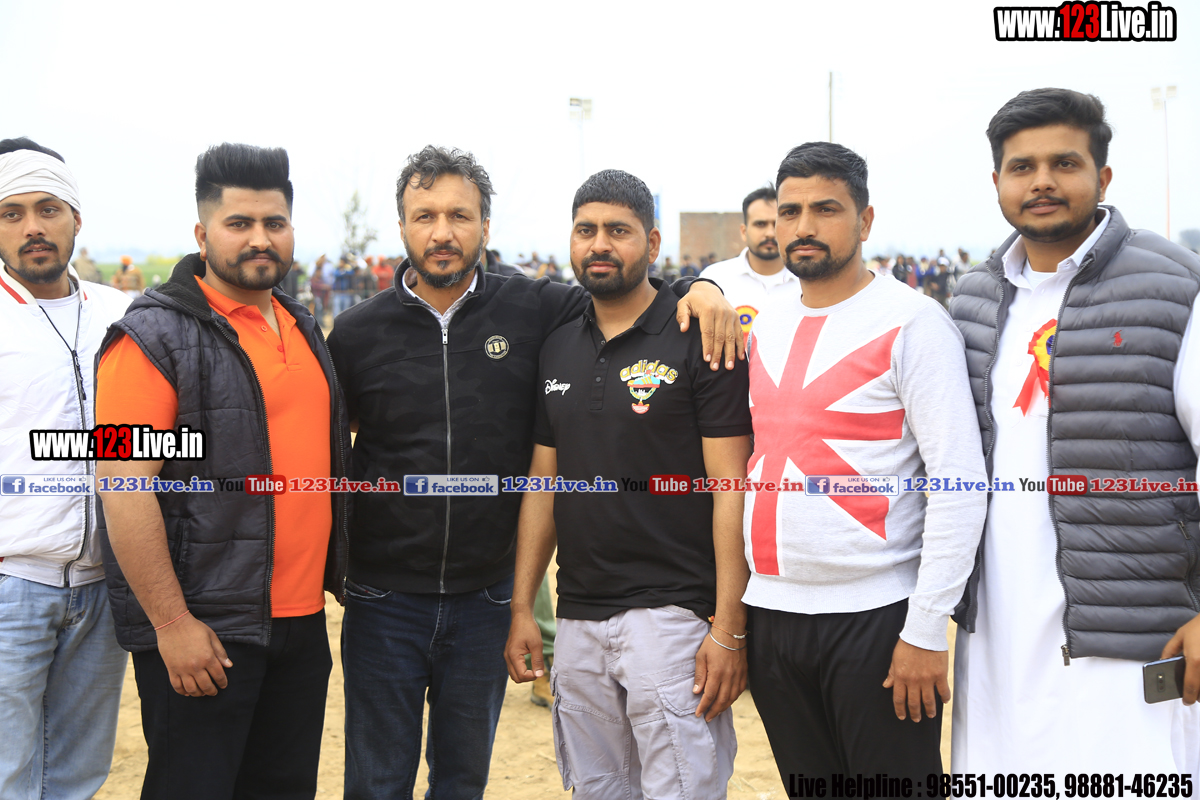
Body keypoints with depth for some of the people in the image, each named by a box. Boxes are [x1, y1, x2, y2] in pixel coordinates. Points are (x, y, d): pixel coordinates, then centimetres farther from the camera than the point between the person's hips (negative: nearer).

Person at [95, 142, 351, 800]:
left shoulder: (302, 328, 14)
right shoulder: (154, 337, -10)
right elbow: (124, 488, -16)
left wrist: (334, 576, 18)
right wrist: (172, 622, -18)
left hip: (302, 622, 7)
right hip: (201, 629, -7)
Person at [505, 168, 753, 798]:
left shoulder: (700, 341, -7)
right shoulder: (557, 350, 12)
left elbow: (731, 490, -10)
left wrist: (728, 627, -15)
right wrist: (521, 606, 11)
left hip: (672, 613, -6)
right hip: (578, 620, 6)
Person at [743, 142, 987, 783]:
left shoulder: (911, 322, -8)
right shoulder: (764, 328, 10)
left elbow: (960, 484, -12)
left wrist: (926, 630, -15)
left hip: (875, 617, -6)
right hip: (771, 613, 6)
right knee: (807, 785, 15)